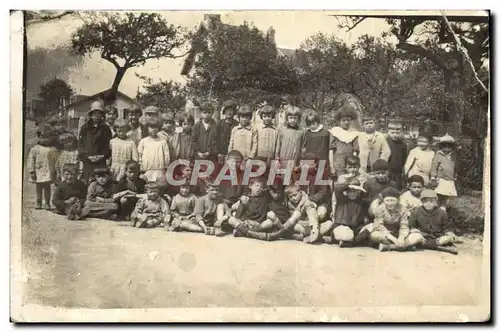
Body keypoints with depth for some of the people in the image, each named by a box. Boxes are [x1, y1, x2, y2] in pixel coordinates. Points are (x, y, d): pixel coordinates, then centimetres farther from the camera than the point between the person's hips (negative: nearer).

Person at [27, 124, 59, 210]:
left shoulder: (54, 149, 7)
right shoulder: (35, 149, -2)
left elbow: (56, 161, 12)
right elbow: (31, 160, -5)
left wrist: (55, 172, 10)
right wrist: (31, 171, -11)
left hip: (49, 172, 1)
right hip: (39, 172, -1)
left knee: (47, 187, 3)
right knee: (39, 187, 7)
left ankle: (47, 203, 12)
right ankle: (38, 203, 19)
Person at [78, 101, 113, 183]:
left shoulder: (105, 128, 9)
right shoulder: (85, 128, 10)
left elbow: (108, 144, 5)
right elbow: (80, 144, 5)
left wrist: (102, 156, -9)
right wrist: (88, 156, -8)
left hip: (101, 162, -1)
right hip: (87, 162, 1)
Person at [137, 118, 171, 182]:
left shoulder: (163, 142, 3)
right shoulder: (143, 141, 5)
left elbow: (167, 155, 5)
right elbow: (139, 155, 6)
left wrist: (166, 167, 2)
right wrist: (141, 167, 2)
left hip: (159, 171, 0)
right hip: (147, 171, 1)